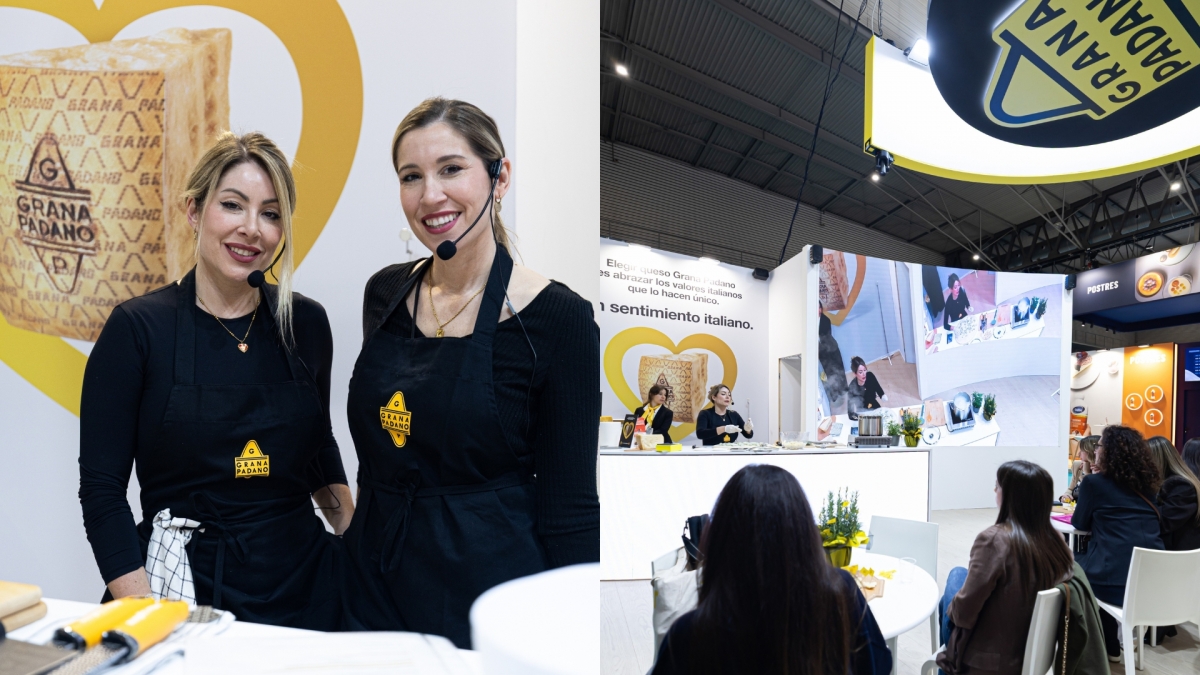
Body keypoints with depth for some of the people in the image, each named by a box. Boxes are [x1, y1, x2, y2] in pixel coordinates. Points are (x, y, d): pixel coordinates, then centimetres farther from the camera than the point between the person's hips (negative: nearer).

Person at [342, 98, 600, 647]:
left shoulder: (557, 318, -16)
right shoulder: (384, 293, 0)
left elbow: (569, 509, -13)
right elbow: (376, 455, 11)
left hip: (486, 591, -4)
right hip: (374, 584, 5)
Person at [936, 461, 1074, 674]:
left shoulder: (994, 539, -28)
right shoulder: (1055, 541, -9)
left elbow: (963, 612, -24)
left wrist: (952, 608, 0)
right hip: (1034, 655, 6)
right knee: (960, 575, 21)